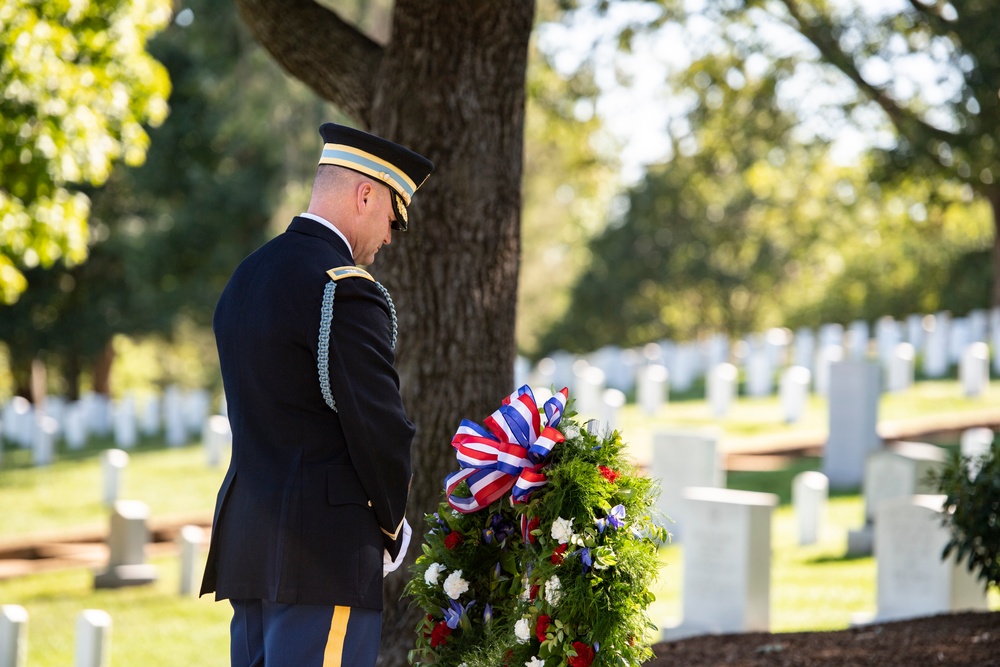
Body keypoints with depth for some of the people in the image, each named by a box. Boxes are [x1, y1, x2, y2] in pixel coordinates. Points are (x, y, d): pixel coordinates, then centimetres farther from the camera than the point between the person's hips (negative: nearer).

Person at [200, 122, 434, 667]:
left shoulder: (245, 279, 16)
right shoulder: (345, 289, -13)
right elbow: (379, 427, -15)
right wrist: (392, 527, 3)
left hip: (245, 539, 9)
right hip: (324, 553, -9)